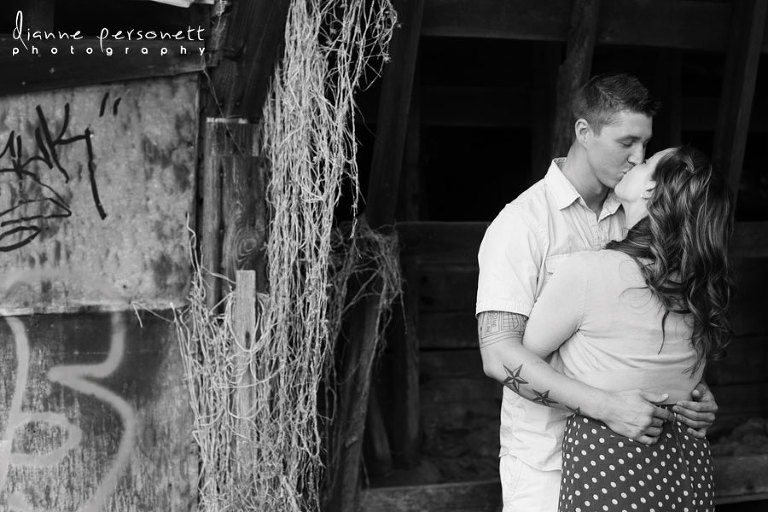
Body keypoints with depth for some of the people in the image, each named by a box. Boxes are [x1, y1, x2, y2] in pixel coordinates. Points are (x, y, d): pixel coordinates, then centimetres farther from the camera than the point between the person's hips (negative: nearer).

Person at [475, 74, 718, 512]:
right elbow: (499, 355, -20)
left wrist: (691, 388, -3)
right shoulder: (521, 224, -12)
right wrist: (606, 406, -28)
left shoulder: (631, 220, 8)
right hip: (545, 456, -5)